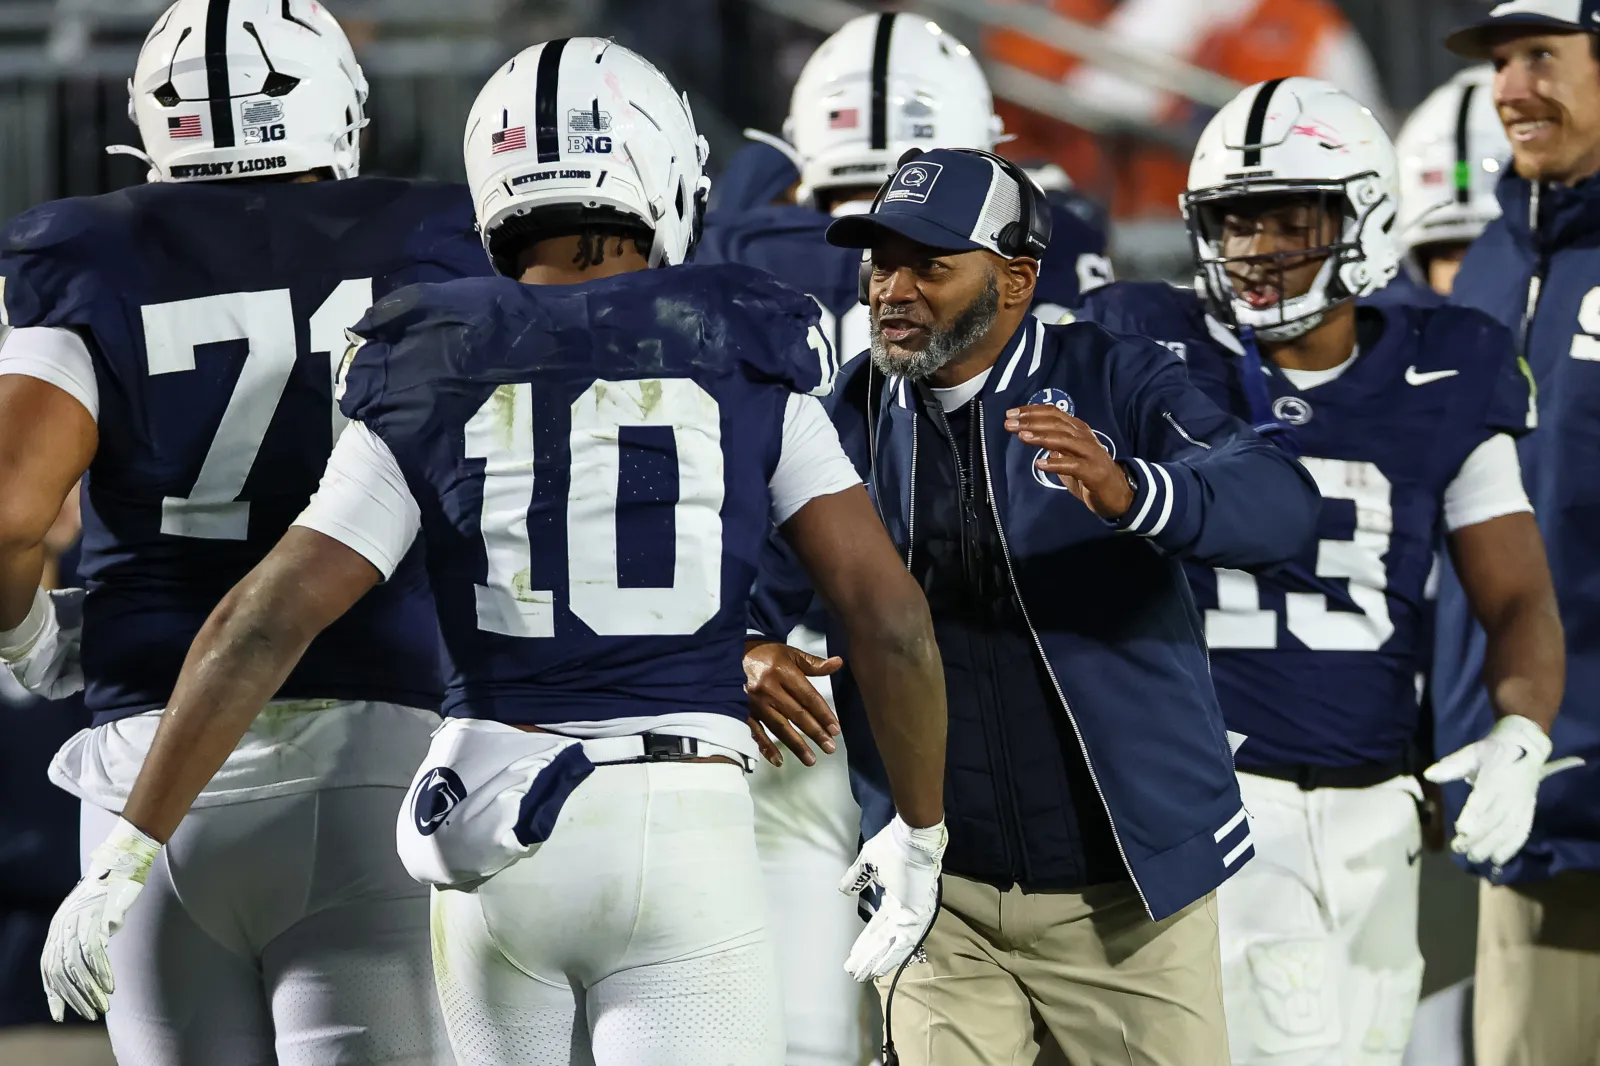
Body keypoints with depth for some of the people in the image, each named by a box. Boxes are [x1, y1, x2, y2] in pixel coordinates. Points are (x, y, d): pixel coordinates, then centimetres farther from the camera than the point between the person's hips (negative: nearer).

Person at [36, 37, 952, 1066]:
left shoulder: (431, 388, 4)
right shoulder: (743, 365, 2)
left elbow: (265, 622, -4)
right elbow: (889, 608, -3)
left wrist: (131, 856, -1)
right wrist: (921, 833, 11)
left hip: (496, 828, 2)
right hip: (691, 839, -2)